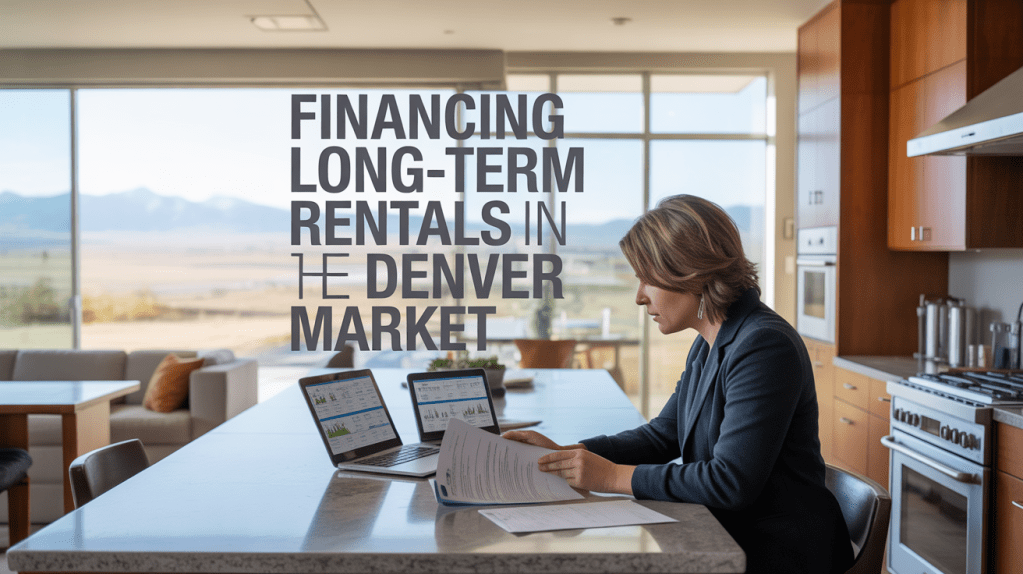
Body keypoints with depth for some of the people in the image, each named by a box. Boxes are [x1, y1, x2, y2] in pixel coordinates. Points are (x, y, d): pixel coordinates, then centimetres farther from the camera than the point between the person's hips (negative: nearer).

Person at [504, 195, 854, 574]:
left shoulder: (765, 347, -22)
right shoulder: (708, 345, 8)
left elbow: (731, 482, -26)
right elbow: (663, 436, 13)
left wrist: (614, 476, -21)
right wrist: (566, 454, 2)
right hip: (726, 537, 8)